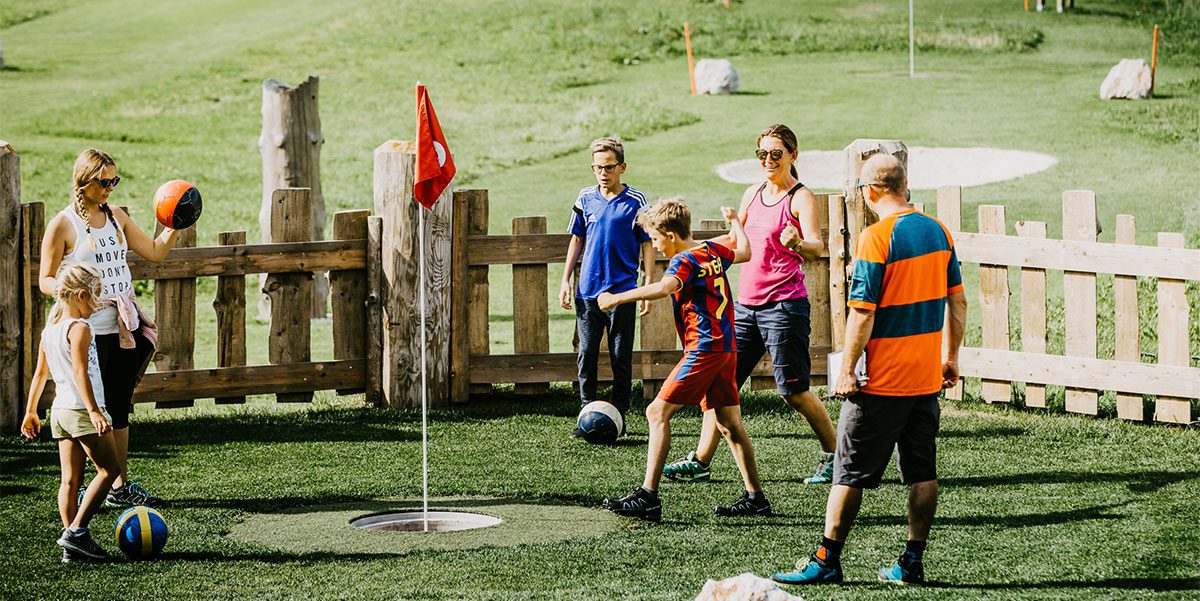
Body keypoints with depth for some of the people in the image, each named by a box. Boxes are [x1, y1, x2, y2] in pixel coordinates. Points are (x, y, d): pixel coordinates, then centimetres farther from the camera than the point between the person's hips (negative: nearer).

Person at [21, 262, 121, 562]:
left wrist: (30, 411, 22)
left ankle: (72, 546, 6)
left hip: (60, 410, 8)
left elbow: (40, 373, 17)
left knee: (70, 478, 7)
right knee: (108, 469, 0)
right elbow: (80, 373, -22)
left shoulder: (49, 330, 13)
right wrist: (94, 411, -26)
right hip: (82, 409, -8)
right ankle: (76, 531, -7)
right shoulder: (80, 328, -13)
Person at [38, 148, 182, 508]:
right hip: (88, 330, -6)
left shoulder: (115, 217, 12)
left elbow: (155, 252, 17)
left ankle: (121, 487, 19)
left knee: (120, 409, 12)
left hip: (124, 326, 6)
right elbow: (45, 280, -7)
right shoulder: (62, 225, -7)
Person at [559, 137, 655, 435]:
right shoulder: (586, 198, 7)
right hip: (587, 291, 3)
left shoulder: (635, 201, -3)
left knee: (621, 360, 3)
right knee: (586, 356, 3)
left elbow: (647, 245, -1)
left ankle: (618, 418, 11)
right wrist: (565, 280, 10)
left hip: (622, 292, -3)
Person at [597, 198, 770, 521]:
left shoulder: (685, 260, -13)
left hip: (703, 348, -9)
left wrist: (616, 299, -33)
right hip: (726, 348, 9)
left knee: (658, 413, -8)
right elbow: (743, 252, 32)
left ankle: (648, 496, -14)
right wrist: (735, 221, 48)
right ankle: (755, 497, 17)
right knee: (729, 424, 13)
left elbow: (664, 288, -34)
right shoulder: (712, 250, 11)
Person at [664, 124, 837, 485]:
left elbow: (816, 248, -23)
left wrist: (797, 243, -43)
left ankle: (833, 457, 12)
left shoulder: (801, 198, -8)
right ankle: (700, 462, 9)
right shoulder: (753, 194, 13)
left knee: (793, 392, -5)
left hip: (783, 305, -7)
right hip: (745, 304, 7)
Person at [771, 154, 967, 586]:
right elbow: (957, 300, 10)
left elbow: (862, 312, -17)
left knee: (851, 472, 2)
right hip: (927, 377, 6)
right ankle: (912, 562, 12)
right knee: (923, 471, 10)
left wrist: (847, 370, -11)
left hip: (882, 380, -6)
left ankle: (826, 561, 7)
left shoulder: (876, 238, -16)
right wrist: (952, 357, 19)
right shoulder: (938, 232, 5)